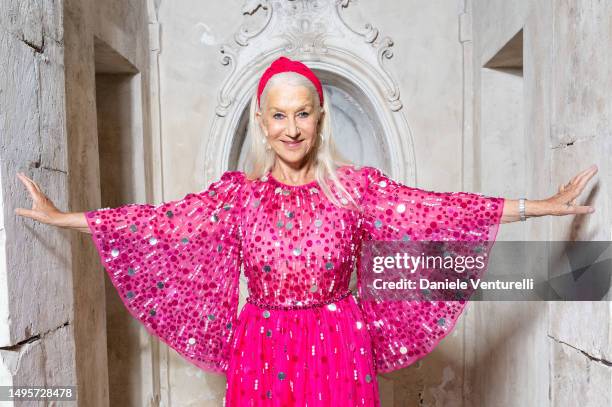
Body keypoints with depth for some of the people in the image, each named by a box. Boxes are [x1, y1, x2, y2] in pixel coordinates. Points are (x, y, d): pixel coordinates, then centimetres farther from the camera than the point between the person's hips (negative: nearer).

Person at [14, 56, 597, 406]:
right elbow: (160, 219, 1)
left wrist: (539, 206, -7)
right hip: (261, 349, 1)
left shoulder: (356, 186, -5)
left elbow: (440, 209, -6)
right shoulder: (237, 192, -2)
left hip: (337, 348, -1)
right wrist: (63, 217, 3)